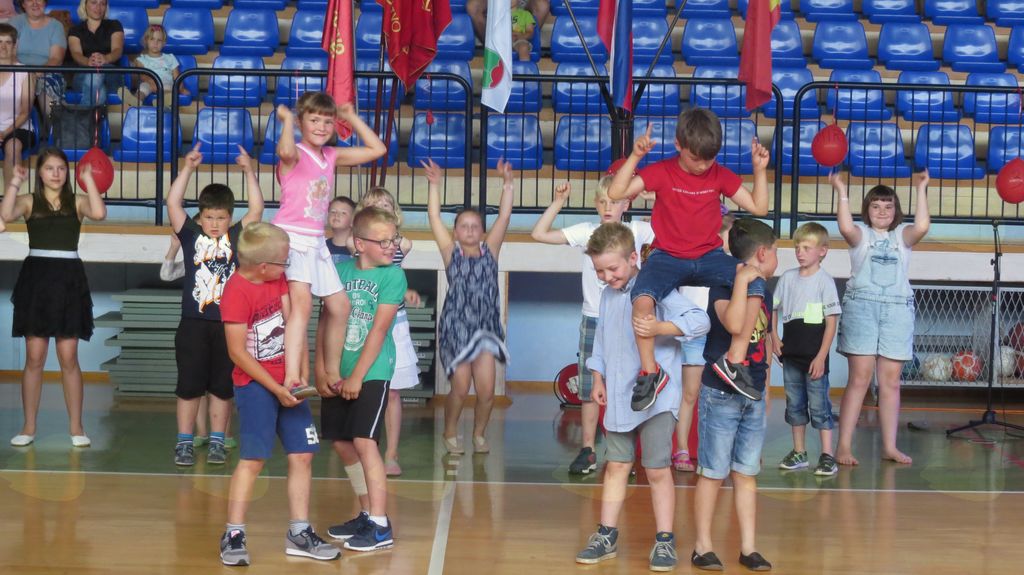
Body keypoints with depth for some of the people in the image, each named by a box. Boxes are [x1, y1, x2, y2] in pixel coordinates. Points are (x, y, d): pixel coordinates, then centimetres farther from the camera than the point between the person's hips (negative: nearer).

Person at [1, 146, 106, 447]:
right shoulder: (29, 200, 4)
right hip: (36, 278, 0)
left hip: (69, 279, 0)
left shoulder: (77, 201, 5)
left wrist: (88, 180, -12)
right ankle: (29, 427, 11)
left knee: (69, 358, 2)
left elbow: (99, 213, -16)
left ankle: (77, 427, 9)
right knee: (34, 358, 3)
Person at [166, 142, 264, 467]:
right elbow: (173, 203, -5)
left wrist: (249, 171, -8)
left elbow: (256, 210, -3)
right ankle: (185, 442, 13)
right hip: (193, 323, -1)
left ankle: (217, 442, 18)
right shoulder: (190, 236, 4)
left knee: (222, 386, 8)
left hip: (227, 324, 1)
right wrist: (188, 168, -10)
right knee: (189, 385, 4)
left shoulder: (237, 237, 6)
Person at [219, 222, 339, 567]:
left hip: (287, 382, 7)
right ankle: (233, 535, 0)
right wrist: (275, 389, -17)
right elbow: (237, 352, -18)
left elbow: (291, 322, -1)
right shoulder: (237, 292, -18)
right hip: (255, 384, -7)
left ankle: (299, 533, 15)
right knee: (254, 458, -9)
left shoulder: (278, 279, 5)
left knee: (302, 454, 6)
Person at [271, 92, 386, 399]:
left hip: (316, 242, 9)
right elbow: (285, 150, -35)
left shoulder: (331, 156, 13)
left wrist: (352, 117, 15)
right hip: (291, 237, -9)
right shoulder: (294, 154, -9)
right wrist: (286, 118, -20)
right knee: (302, 302, -28)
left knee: (339, 305, 16)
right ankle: (292, 379, -39)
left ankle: (331, 374, 30)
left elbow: (377, 149, 17)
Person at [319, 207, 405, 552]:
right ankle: (367, 513, 24)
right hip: (339, 373, 5)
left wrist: (357, 376, -13)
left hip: (372, 372, -5)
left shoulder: (392, 275, -7)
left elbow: (379, 330, -11)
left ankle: (380, 526, -9)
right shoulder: (341, 270, 5)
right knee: (342, 444, 10)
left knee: (364, 440, -13)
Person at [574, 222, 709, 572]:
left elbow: (700, 320, -24)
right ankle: (607, 536, 19)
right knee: (617, 466, 11)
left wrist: (660, 327, -38)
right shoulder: (608, 295, 9)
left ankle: (665, 540, 8)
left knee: (657, 469, -2)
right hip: (619, 398, 6)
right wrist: (598, 378, 15)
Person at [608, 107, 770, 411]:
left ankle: (734, 360, -15)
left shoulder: (720, 175, 7)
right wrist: (634, 157, -21)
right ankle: (650, 372, -13)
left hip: (710, 257, 2)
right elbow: (615, 193, -13)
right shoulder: (662, 172, -2)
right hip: (668, 257, -2)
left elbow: (758, 207, 9)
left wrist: (760, 169, -2)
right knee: (642, 298, -33)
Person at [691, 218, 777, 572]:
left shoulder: (763, 290, 11)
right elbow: (734, 324, -33)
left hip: (753, 396, 7)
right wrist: (743, 280, -30)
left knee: (747, 473, 10)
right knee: (712, 472, 1)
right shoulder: (723, 286, -13)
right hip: (720, 393, -7)